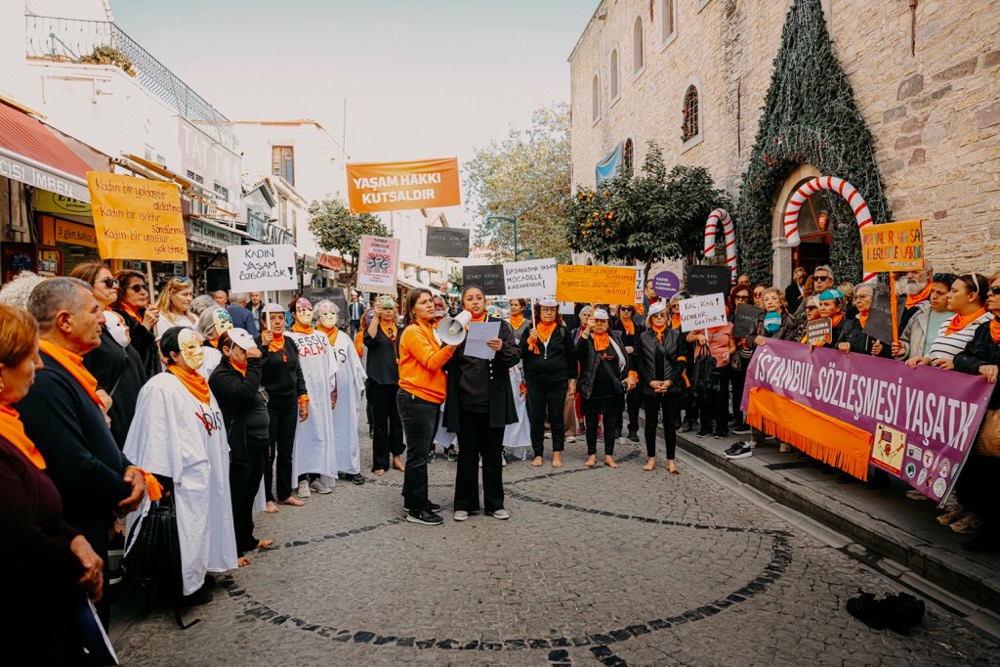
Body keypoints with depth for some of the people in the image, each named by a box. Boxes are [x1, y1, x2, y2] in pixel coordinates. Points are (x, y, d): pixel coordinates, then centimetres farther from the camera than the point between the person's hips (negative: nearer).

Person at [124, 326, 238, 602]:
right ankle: (187, 586, 16)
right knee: (185, 533, 2)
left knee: (202, 527, 17)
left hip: (206, 474, 9)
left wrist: (218, 470, 20)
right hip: (183, 479, -9)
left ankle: (198, 576, 30)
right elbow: (156, 436, -19)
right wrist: (163, 482, -21)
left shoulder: (200, 385, 11)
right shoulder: (162, 387, -16)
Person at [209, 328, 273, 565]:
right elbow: (244, 393, -31)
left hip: (256, 445, 9)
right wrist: (254, 363, -23)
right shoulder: (221, 375, -12)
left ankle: (247, 539, 32)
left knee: (249, 496, 19)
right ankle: (233, 549, 10)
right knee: (236, 499, -1)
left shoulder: (245, 371, 16)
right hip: (239, 447, -9)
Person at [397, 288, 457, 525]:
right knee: (418, 455, -3)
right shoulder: (413, 332, -11)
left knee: (419, 453, 16)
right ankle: (416, 509, 5)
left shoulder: (429, 330, 16)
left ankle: (413, 499, 27)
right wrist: (452, 344, -31)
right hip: (416, 399, -9)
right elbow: (431, 362, -21)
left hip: (430, 399, 9)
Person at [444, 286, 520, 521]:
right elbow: (446, 364, 1)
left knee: (493, 453, 9)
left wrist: (502, 349, -26)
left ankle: (494, 503, 22)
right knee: (467, 454, 8)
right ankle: (465, 503, 21)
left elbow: (514, 358, -5)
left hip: (493, 402, 0)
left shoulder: (500, 326, 4)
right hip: (465, 402, 0)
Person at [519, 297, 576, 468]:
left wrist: (572, 380, 1)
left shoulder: (563, 331, 4)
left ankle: (557, 453, 15)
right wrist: (530, 340, -14)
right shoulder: (529, 331, 6)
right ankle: (538, 453, 17)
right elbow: (520, 354, 1)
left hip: (558, 382, -1)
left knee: (557, 418, 5)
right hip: (534, 382, 1)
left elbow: (571, 357, 5)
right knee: (536, 419, 6)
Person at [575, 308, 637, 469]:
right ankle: (592, 454, 20)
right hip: (591, 389, -2)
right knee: (591, 424, 8)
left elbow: (625, 358, 8)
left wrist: (631, 375, -6)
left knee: (610, 424, 8)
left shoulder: (615, 337, 7)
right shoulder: (587, 338, -1)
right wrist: (587, 330, -26)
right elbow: (578, 352, -21)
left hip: (612, 389, 2)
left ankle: (609, 456, 18)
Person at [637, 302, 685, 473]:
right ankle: (651, 458, 19)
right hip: (649, 388, 1)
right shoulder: (643, 337, 4)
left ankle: (671, 460, 12)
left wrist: (669, 381, -11)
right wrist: (651, 382, -10)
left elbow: (681, 361, -1)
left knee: (669, 423, 4)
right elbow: (640, 363, 1)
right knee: (650, 422, 8)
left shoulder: (676, 335, 3)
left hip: (671, 387, 0)